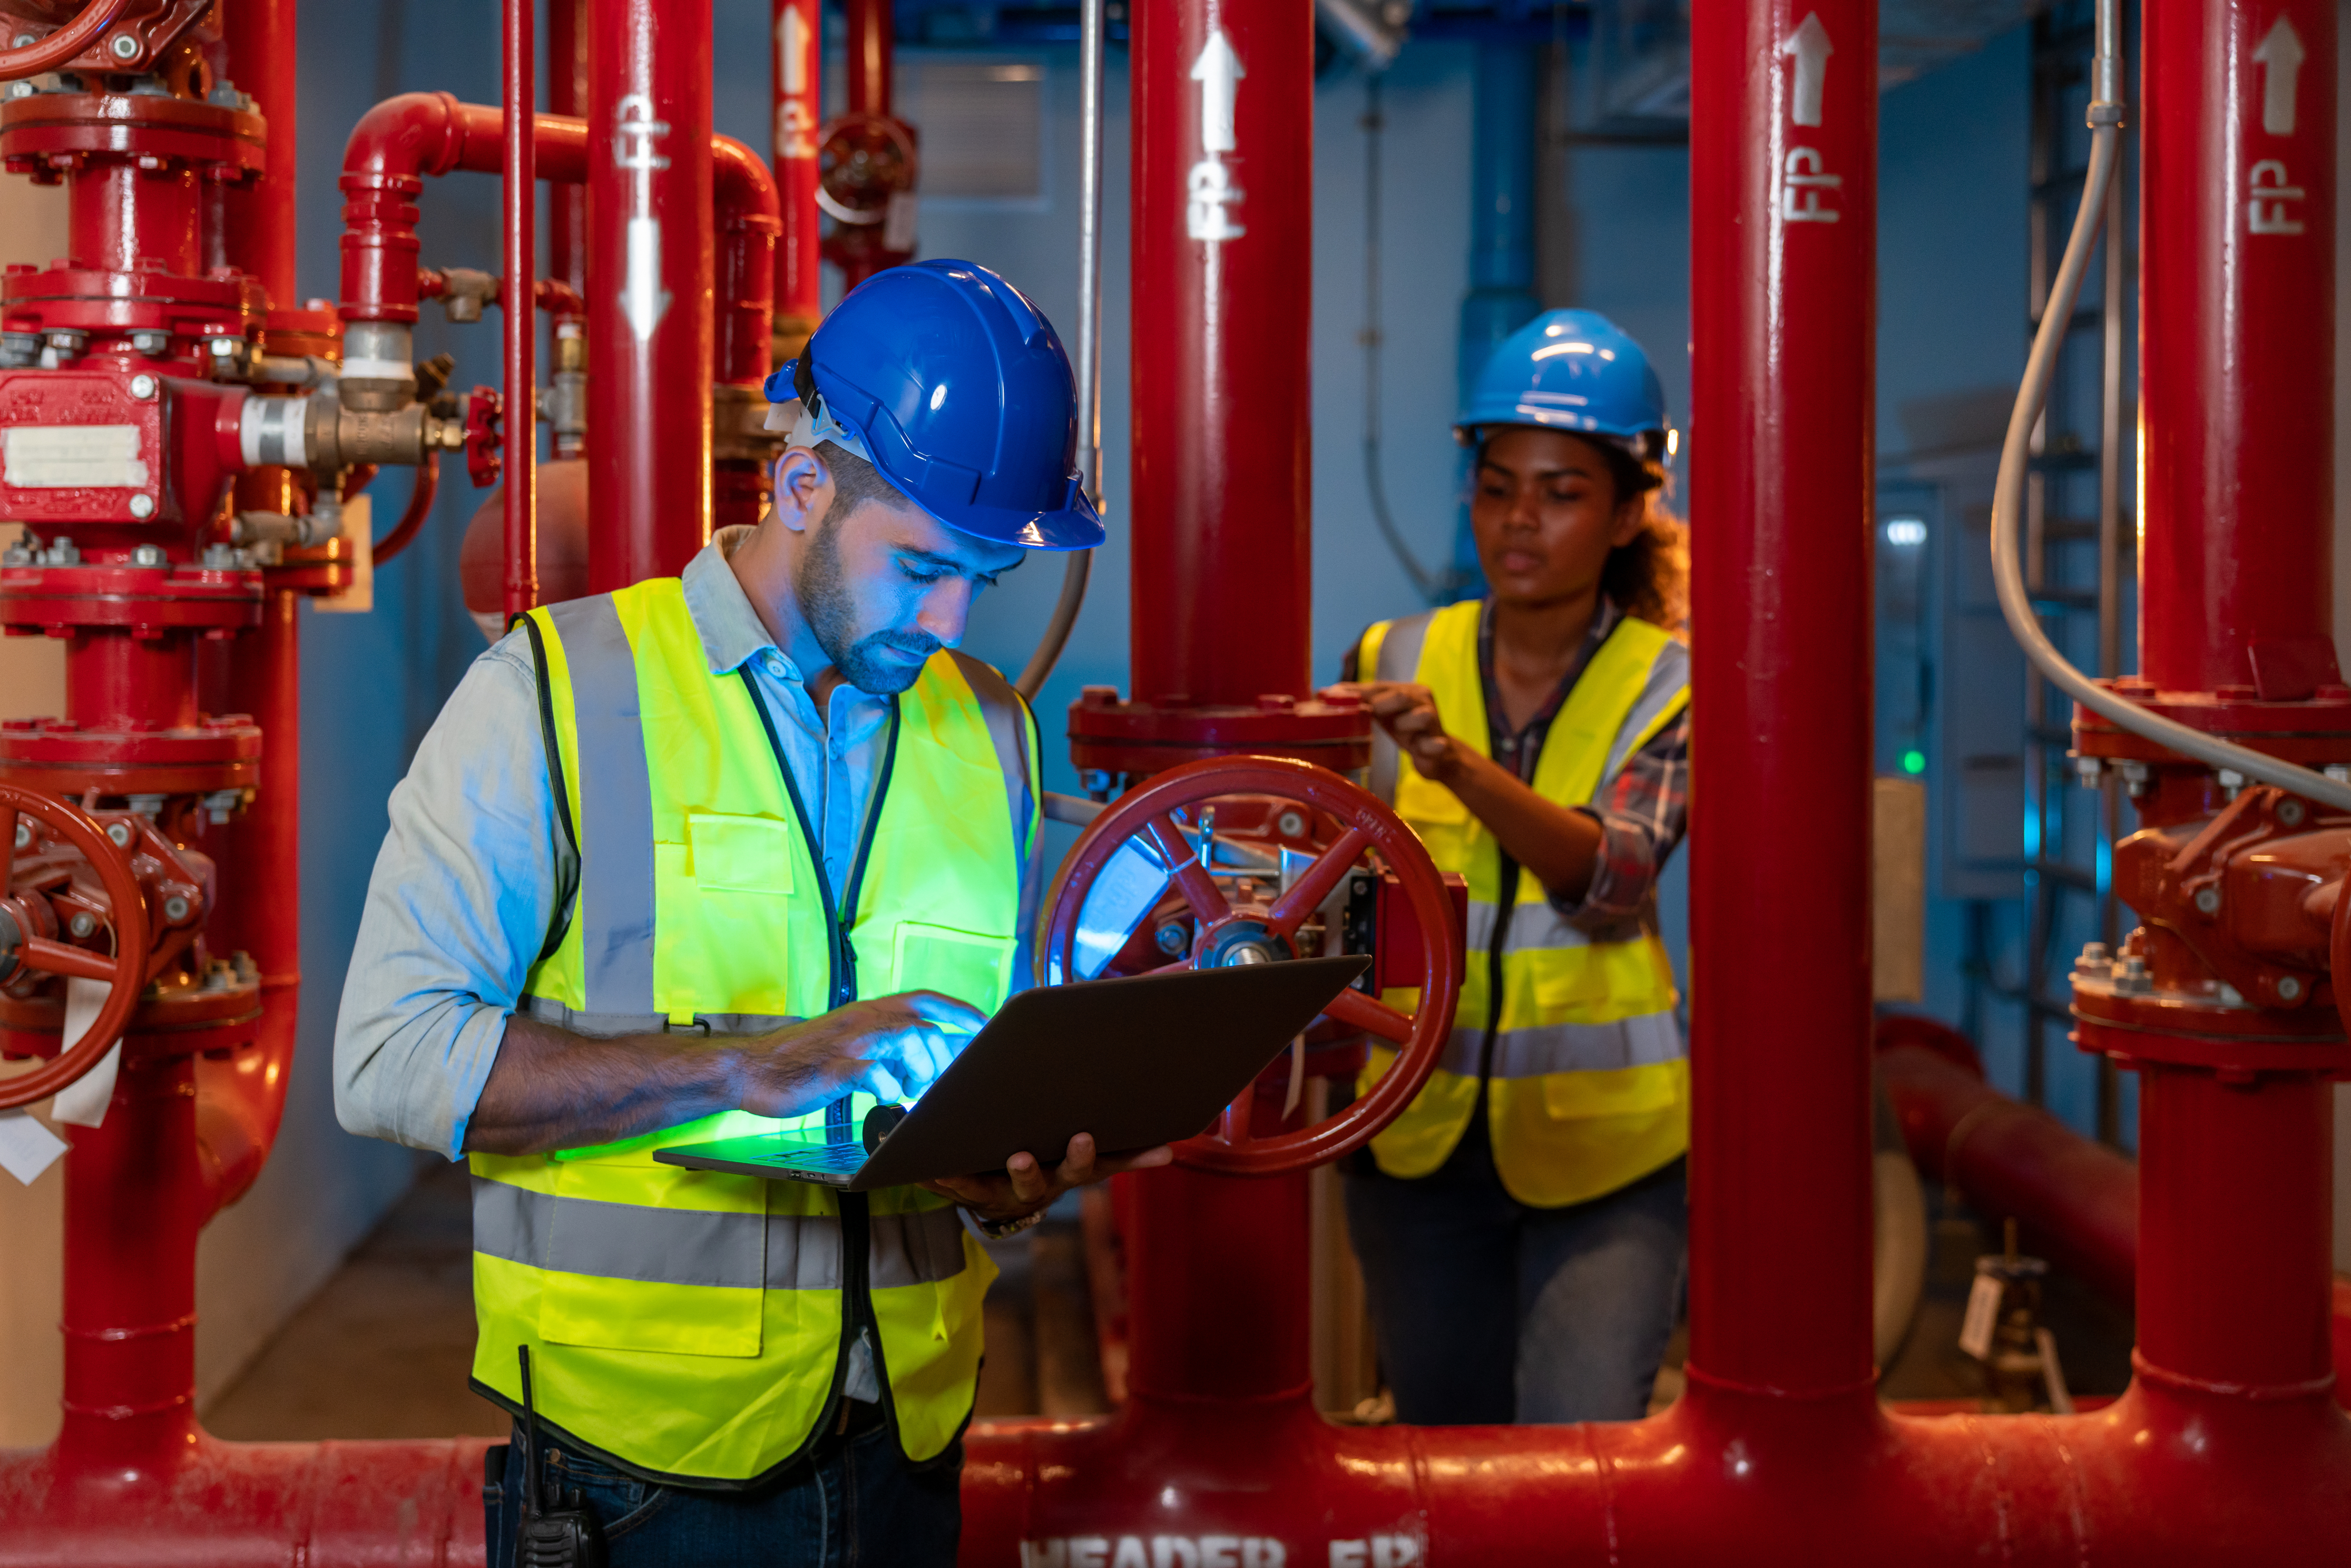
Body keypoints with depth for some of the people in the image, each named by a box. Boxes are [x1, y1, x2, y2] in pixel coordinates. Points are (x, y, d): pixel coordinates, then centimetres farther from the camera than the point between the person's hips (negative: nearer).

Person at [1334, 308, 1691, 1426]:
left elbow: (1615, 876, -23)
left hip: (1601, 1141, -2)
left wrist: (1455, 761, -37)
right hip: (1420, 1136, 3)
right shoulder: (1392, 664, 3)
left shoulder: (1667, 685, -4)